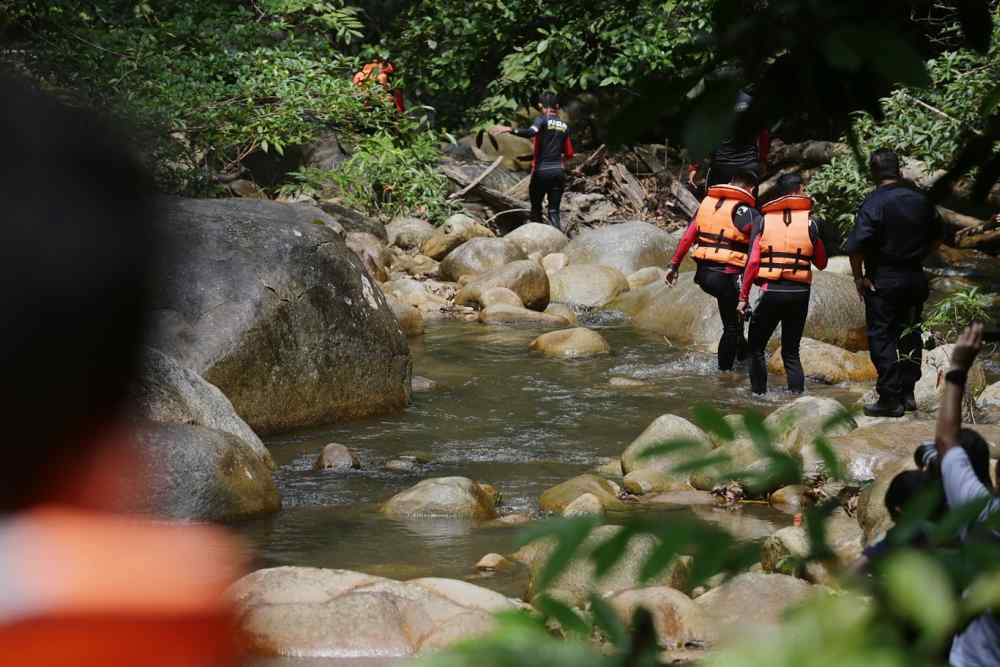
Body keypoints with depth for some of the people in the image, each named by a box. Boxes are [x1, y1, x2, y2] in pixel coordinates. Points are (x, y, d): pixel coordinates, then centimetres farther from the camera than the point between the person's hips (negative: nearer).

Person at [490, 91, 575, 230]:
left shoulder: (542, 120, -5)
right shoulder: (564, 125, 11)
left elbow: (530, 132, -28)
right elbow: (569, 154, 13)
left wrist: (509, 130, -32)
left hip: (541, 171, -3)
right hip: (559, 171, 3)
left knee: (536, 208, 13)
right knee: (554, 211, 1)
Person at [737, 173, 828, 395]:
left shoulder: (763, 221, 0)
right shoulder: (810, 222, 0)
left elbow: (752, 262, -4)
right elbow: (821, 263, 9)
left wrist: (743, 296, 0)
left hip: (771, 292, -1)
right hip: (800, 293, 1)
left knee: (756, 346, 14)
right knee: (791, 352, 10)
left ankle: (759, 393, 10)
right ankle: (797, 394, -1)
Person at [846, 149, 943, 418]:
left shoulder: (874, 204, -16)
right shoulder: (920, 199, 4)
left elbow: (855, 246, -23)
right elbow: (937, 236, 17)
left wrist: (859, 277, -11)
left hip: (882, 281, -6)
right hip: (915, 279, 6)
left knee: (882, 338, 1)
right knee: (910, 333, 17)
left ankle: (890, 400, 0)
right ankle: (907, 393, 22)